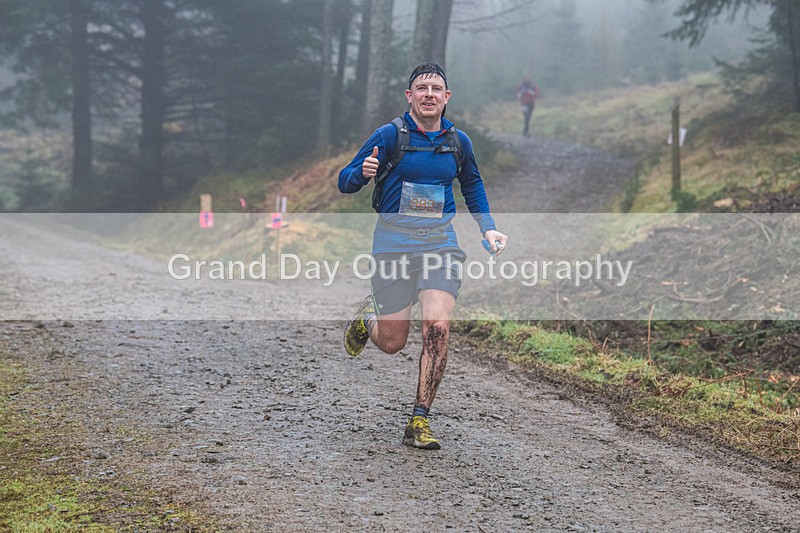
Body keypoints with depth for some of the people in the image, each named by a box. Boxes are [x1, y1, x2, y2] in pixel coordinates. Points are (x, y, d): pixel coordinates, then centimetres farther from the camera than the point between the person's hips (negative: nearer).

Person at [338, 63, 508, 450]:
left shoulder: (458, 142, 8)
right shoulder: (389, 136, -3)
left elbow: (472, 184, 27)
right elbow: (345, 182, -2)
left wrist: (487, 228, 15)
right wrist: (364, 172, -25)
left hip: (440, 240, 2)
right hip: (393, 239, -2)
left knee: (438, 327, -18)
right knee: (392, 343, 0)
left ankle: (419, 422, -8)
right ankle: (368, 317, 39)